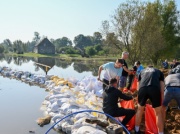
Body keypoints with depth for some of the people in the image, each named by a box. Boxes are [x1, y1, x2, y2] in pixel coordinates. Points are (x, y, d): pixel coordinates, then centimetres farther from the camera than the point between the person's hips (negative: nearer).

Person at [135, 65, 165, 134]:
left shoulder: (142, 71, 34)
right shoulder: (159, 71, 32)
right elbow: (162, 88, 24)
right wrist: (161, 101, 30)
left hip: (142, 89, 2)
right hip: (155, 89, -1)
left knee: (140, 110, 25)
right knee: (158, 113, 18)